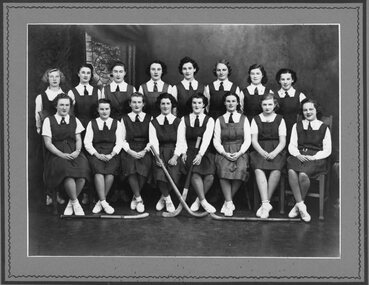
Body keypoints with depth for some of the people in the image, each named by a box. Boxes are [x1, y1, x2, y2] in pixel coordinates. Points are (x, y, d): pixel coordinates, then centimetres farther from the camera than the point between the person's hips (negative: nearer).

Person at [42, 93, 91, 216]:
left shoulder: (75, 120, 17)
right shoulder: (48, 121, 8)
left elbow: (78, 139, 12)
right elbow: (48, 143, 0)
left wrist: (77, 151, -10)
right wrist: (61, 154, -14)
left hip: (74, 153, 3)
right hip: (56, 154, -2)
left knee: (82, 169, -30)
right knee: (67, 171, -35)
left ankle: (71, 203, -10)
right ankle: (76, 203, -15)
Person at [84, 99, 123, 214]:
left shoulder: (117, 123, 15)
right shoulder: (92, 123, 15)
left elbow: (119, 142, 6)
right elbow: (87, 142, 6)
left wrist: (112, 154, -11)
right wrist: (97, 154, -10)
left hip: (112, 155, 0)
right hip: (96, 154, 0)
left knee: (110, 171, -31)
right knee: (98, 170, -32)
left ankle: (100, 202, -20)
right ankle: (104, 203, -32)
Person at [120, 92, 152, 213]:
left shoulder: (149, 119, 13)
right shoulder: (124, 119, 13)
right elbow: (122, 140, 8)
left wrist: (145, 151, -9)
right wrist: (130, 151, -9)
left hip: (145, 151, 0)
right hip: (129, 151, 0)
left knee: (142, 170, -29)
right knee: (131, 169, -31)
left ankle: (135, 198, -5)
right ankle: (139, 199, -18)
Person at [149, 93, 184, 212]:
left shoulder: (178, 122, 9)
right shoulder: (153, 122, 10)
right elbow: (153, 141, 0)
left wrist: (175, 157, -14)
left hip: (174, 154, 0)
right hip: (160, 154, 0)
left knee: (174, 176, -25)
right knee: (159, 175, -27)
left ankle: (163, 198, 7)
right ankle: (168, 200, 0)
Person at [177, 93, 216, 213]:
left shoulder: (209, 120, 8)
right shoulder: (184, 119, 13)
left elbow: (207, 138, -7)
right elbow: (181, 137, 1)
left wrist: (200, 154, -21)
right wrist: (183, 152, -15)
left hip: (204, 152, 0)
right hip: (190, 152, 0)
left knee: (209, 176, -22)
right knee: (195, 174, -27)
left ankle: (198, 200, -1)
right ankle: (203, 201, -20)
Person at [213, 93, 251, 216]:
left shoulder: (243, 119, 14)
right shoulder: (219, 120, 15)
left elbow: (248, 140, 6)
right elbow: (216, 141, 8)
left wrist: (239, 153, -10)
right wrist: (224, 153, -10)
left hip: (240, 152, 0)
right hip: (224, 153, 0)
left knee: (240, 169, -30)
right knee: (223, 169, -32)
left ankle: (227, 202, -12)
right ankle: (229, 203, -24)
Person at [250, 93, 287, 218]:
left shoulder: (280, 120, 12)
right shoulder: (256, 119, 14)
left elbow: (282, 142, 5)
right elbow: (254, 140, 5)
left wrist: (274, 153, -14)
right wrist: (263, 152, -14)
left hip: (276, 151, 0)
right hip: (260, 151, 0)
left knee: (276, 170, -32)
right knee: (259, 169, -32)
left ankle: (264, 204, -23)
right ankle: (266, 204, -34)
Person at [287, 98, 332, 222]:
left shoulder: (324, 128, 13)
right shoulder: (297, 126, 21)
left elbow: (327, 150, 7)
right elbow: (292, 146, 13)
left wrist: (313, 157, -10)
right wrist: (298, 155, -9)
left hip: (316, 159, -2)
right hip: (298, 157, 2)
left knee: (303, 174, -35)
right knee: (292, 171, -34)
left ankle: (298, 206, -14)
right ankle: (301, 206, -29)